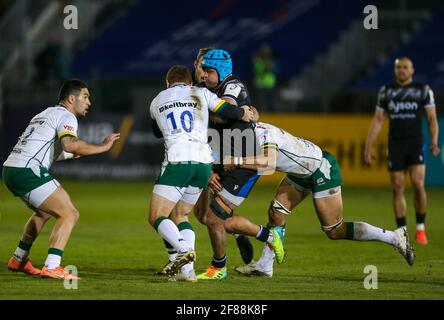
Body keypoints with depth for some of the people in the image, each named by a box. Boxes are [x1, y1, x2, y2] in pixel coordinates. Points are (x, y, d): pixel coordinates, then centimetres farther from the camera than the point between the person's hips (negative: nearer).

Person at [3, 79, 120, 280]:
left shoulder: (45, 114, 26)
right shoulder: (66, 116, -4)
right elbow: (70, 144, -23)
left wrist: (72, 154, 29)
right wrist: (103, 147, -14)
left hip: (11, 169, 10)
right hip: (28, 172, -10)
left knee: (44, 212, 31)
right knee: (69, 214, -10)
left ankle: (18, 260, 36)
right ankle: (51, 267, -19)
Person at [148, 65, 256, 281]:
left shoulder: (156, 101, 19)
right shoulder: (200, 93, 16)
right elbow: (229, 111, 7)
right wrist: (244, 113, 28)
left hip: (177, 161, -3)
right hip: (204, 162, 3)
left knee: (156, 218, -2)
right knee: (180, 216, 18)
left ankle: (184, 250, -30)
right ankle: (187, 269, 2)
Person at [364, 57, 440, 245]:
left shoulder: (423, 90, 4)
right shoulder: (386, 91, 9)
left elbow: (432, 118, 3)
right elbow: (377, 120, 11)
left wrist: (434, 141, -12)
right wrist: (368, 147, 5)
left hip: (416, 144, -2)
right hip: (395, 145, 2)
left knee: (418, 185, -13)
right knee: (397, 189, -1)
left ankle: (421, 229, 2)